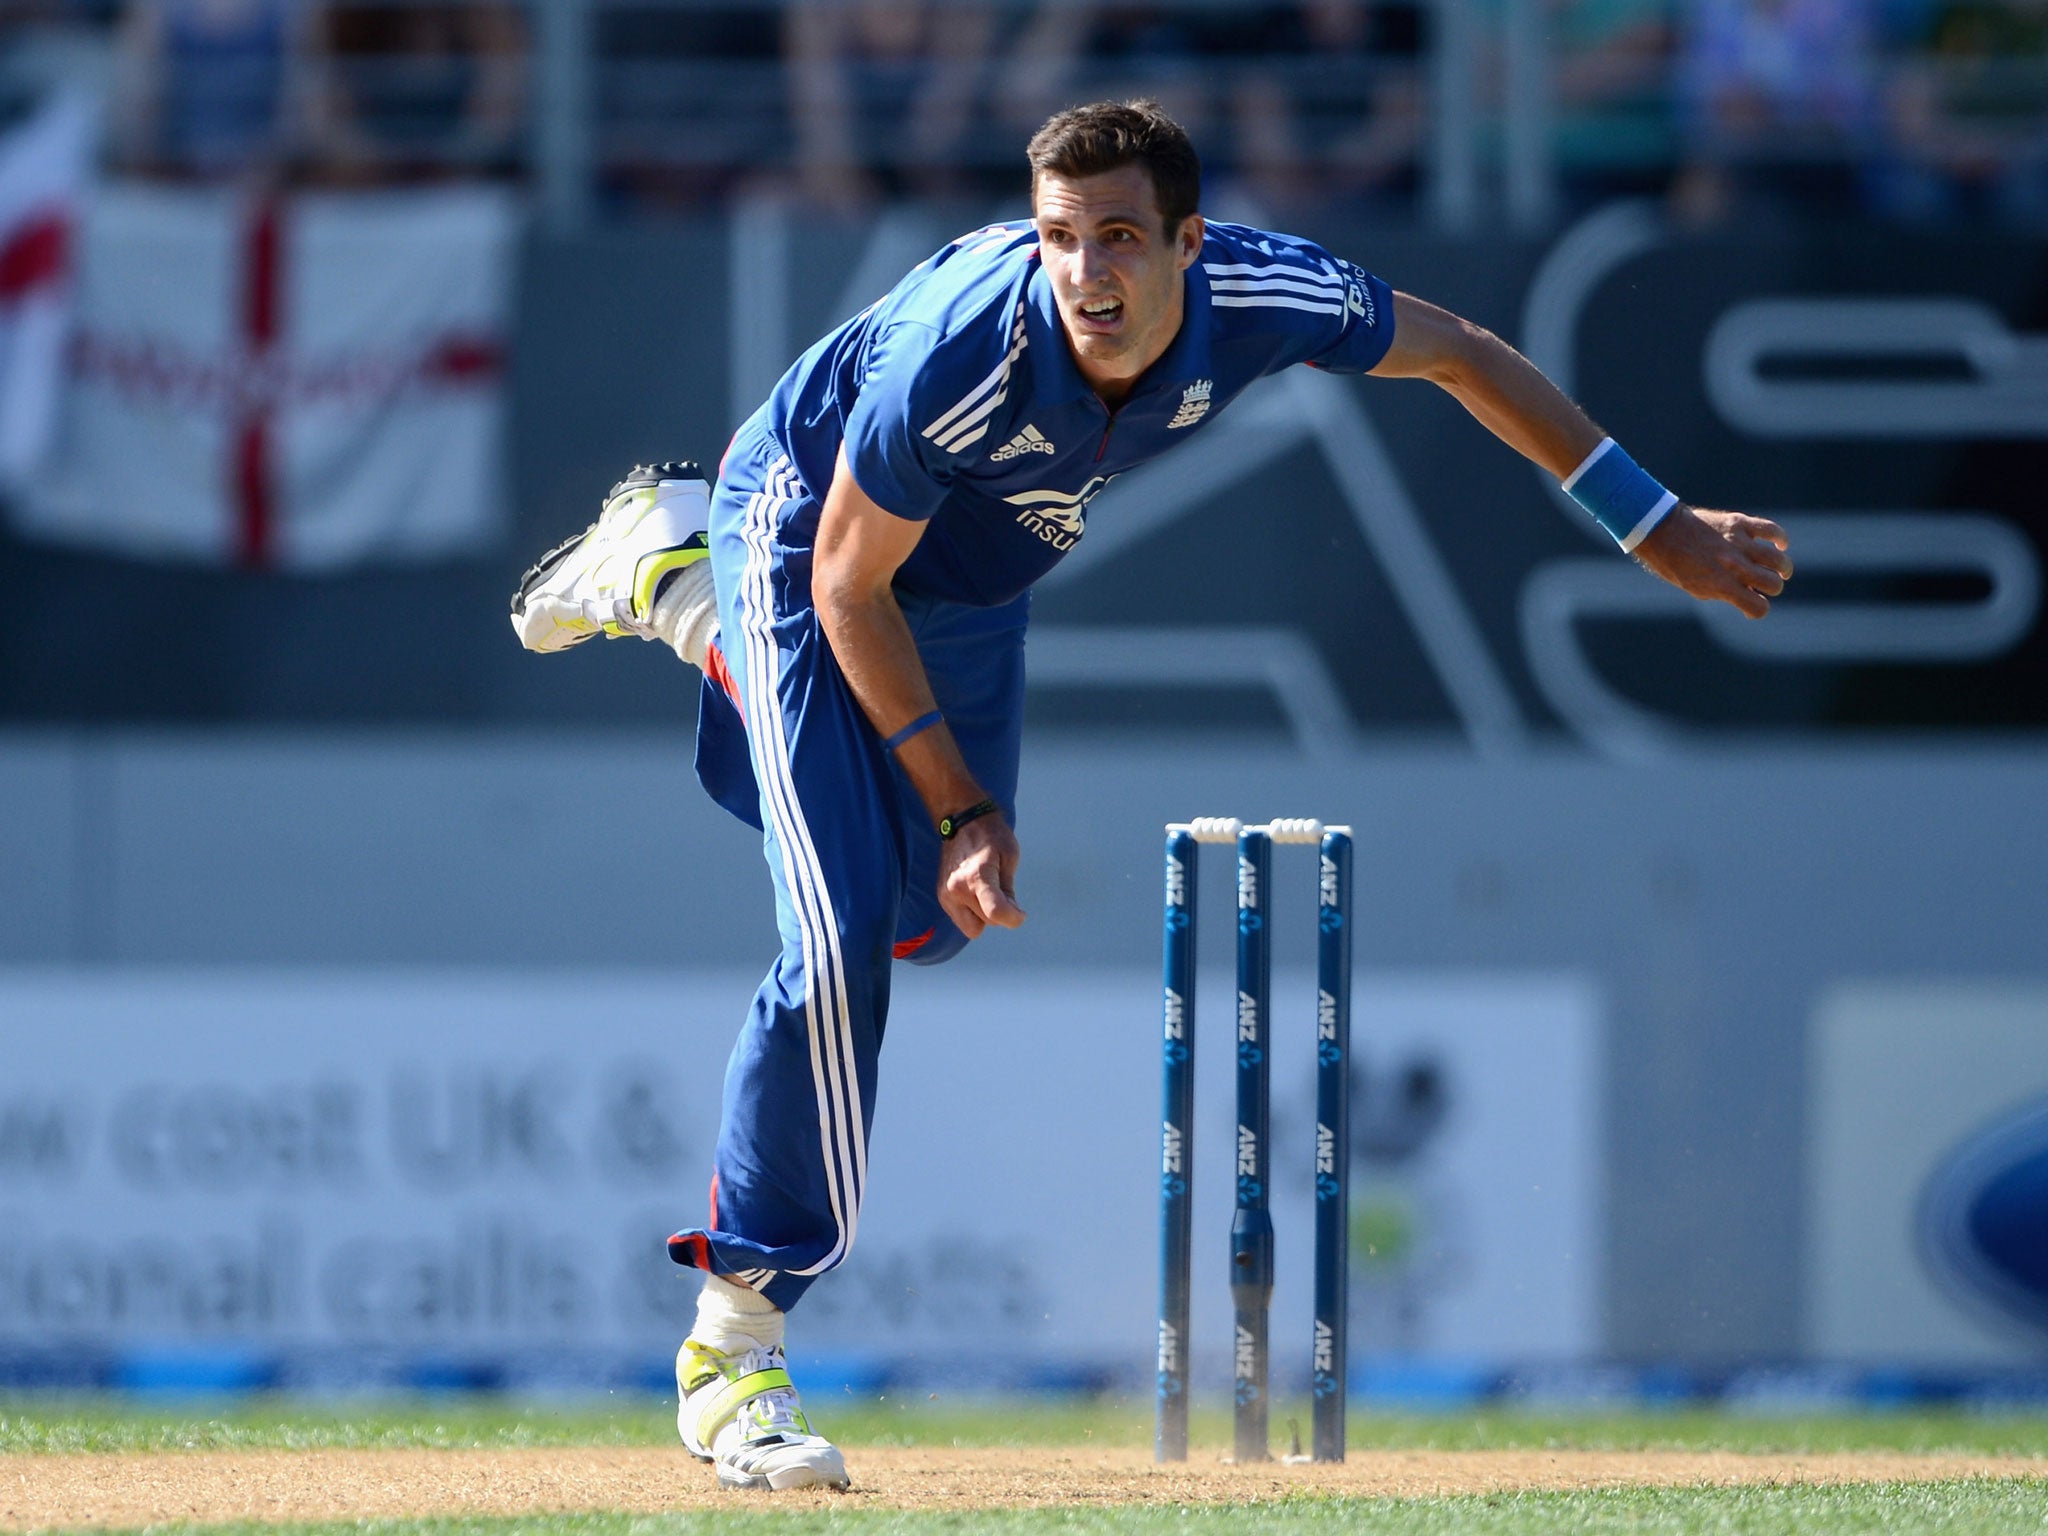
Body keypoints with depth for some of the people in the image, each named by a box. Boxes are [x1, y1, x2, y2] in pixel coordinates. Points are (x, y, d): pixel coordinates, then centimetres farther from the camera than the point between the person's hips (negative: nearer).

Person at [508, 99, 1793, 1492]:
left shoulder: (1264, 300, -30)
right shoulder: (960, 357, -41)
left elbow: (1456, 354, -9)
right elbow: (850, 589, -25)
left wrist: (1663, 533, -5)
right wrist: (961, 805, -22)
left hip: (982, 587, 6)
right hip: (810, 541, -6)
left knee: (930, 923, 22)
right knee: (844, 936, -20)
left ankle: (679, 579, 38)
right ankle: (733, 1347, -9)